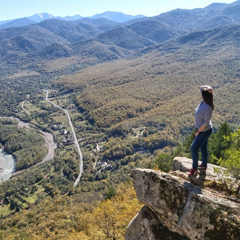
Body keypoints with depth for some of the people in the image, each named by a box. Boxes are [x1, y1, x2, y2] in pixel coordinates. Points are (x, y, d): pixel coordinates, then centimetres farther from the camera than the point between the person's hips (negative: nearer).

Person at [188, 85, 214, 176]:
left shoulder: (208, 108, -32)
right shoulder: (203, 102, -11)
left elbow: (206, 123, -26)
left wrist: (198, 132, -16)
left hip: (204, 131, -9)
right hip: (202, 129, 9)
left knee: (194, 148, 0)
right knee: (203, 147, 21)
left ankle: (194, 168, 18)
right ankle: (204, 165, 38)